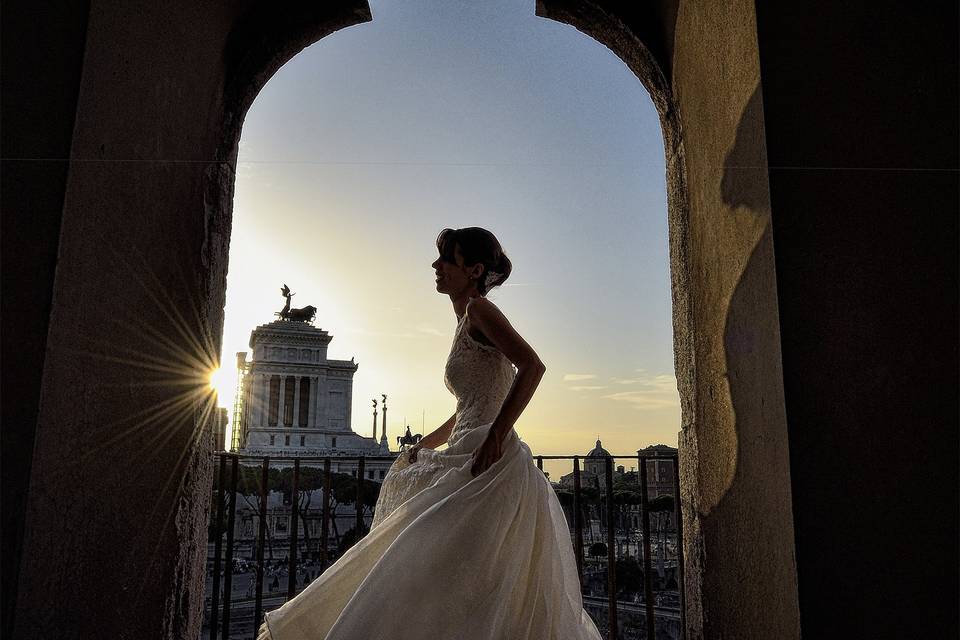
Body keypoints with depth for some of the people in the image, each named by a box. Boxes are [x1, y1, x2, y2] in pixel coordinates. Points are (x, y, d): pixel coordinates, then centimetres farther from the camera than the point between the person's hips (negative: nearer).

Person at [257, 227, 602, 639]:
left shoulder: (479, 310, -6)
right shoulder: (465, 325, 21)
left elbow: (532, 365, -21)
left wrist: (495, 438, -25)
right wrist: (420, 448, 26)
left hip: (490, 463, -10)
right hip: (468, 463, 10)